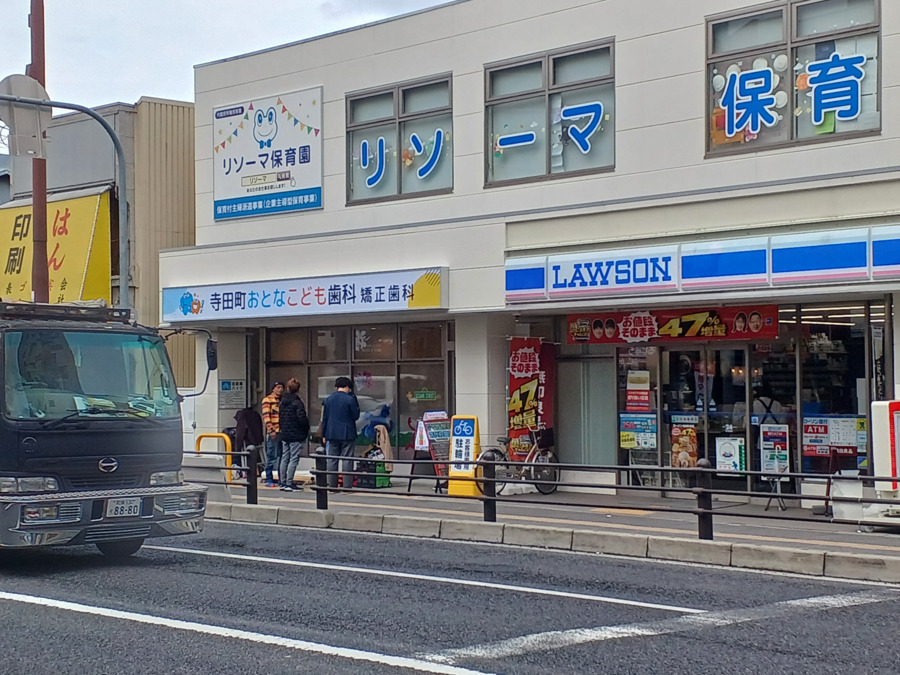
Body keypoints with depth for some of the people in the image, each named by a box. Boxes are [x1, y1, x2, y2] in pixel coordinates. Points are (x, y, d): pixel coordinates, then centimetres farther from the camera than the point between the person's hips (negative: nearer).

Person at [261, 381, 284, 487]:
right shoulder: (267, 400, -1)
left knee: (282, 457, 7)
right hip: (273, 433, -5)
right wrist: (271, 430, -16)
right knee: (271, 457, -3)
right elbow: (266, 416, -8)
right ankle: (269, 480, 2)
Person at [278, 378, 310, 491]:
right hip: (296, 435, -7)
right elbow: (302, 418, -19)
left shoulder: (282, 402, 8)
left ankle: (282, 482, 17)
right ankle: (289, 484, -7)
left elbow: (280, 418, 14)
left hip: (285, 434, 7)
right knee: (294, 459, -4)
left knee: (284, 458, 14)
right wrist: (306, 429, -2)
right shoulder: (297, 402, -15)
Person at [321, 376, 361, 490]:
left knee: (332, 460, 8)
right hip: (347, 433, -4)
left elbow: (324, 418, 10)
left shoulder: (329, 399, 6)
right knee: (347, 460, -1)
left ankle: (332, 485, 7)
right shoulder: (350, 399, -9)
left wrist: (324, 434, 15)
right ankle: (347, 486, -3)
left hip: (332, 434, 4)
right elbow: (356, 416, -2)